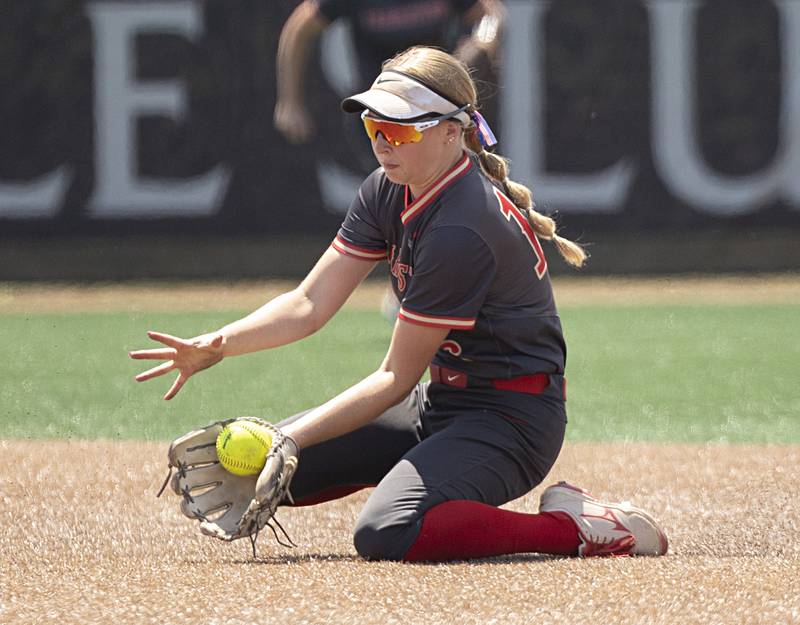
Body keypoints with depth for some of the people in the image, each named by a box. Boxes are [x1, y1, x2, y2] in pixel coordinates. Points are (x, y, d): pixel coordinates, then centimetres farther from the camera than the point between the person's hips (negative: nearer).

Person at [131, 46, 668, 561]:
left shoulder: (461, 232, -27)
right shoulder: (388, 193, 1)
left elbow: (397, 377, -21)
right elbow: (310, 304, -2)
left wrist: (290, 439, -20)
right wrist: (217, 346, -18)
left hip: (511, 419, -9)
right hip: (442, 401, 9)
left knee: (386, 534, -34)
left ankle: (578, 526, -16)